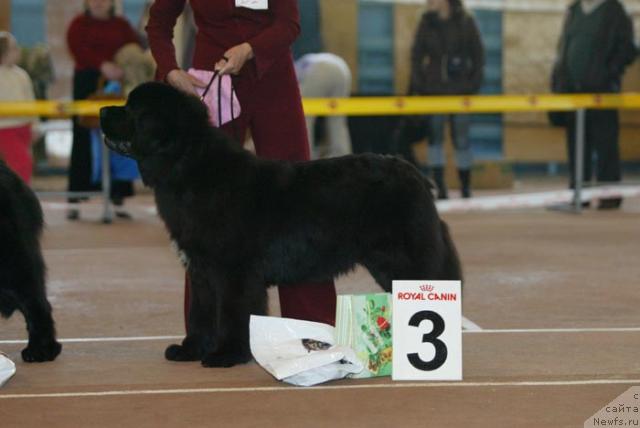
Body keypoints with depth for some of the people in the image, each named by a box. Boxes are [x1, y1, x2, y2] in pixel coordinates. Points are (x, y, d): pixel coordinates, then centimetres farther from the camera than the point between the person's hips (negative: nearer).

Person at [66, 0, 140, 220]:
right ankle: (74, 201, 2)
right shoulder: (79, 24, 5)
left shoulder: (121, 25, 13)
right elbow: (78, 48, -12)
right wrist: (102, 64, -29)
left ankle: (117, 198, 6)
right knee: (83, 141, -1)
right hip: (87, 84, -2)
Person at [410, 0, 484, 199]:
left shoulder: (466, 22, -1)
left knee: (461, 138, 3)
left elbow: (478, 55, 2)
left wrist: (474, 84, -6)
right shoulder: (426, 23, 3)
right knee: (435, 137, -2)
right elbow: (417, 55, 5)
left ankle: (466, 187, 13)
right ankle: (440, 187, 2)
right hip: (434, 88, 1)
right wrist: (417, 86, -3)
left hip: (460, 88, -1)